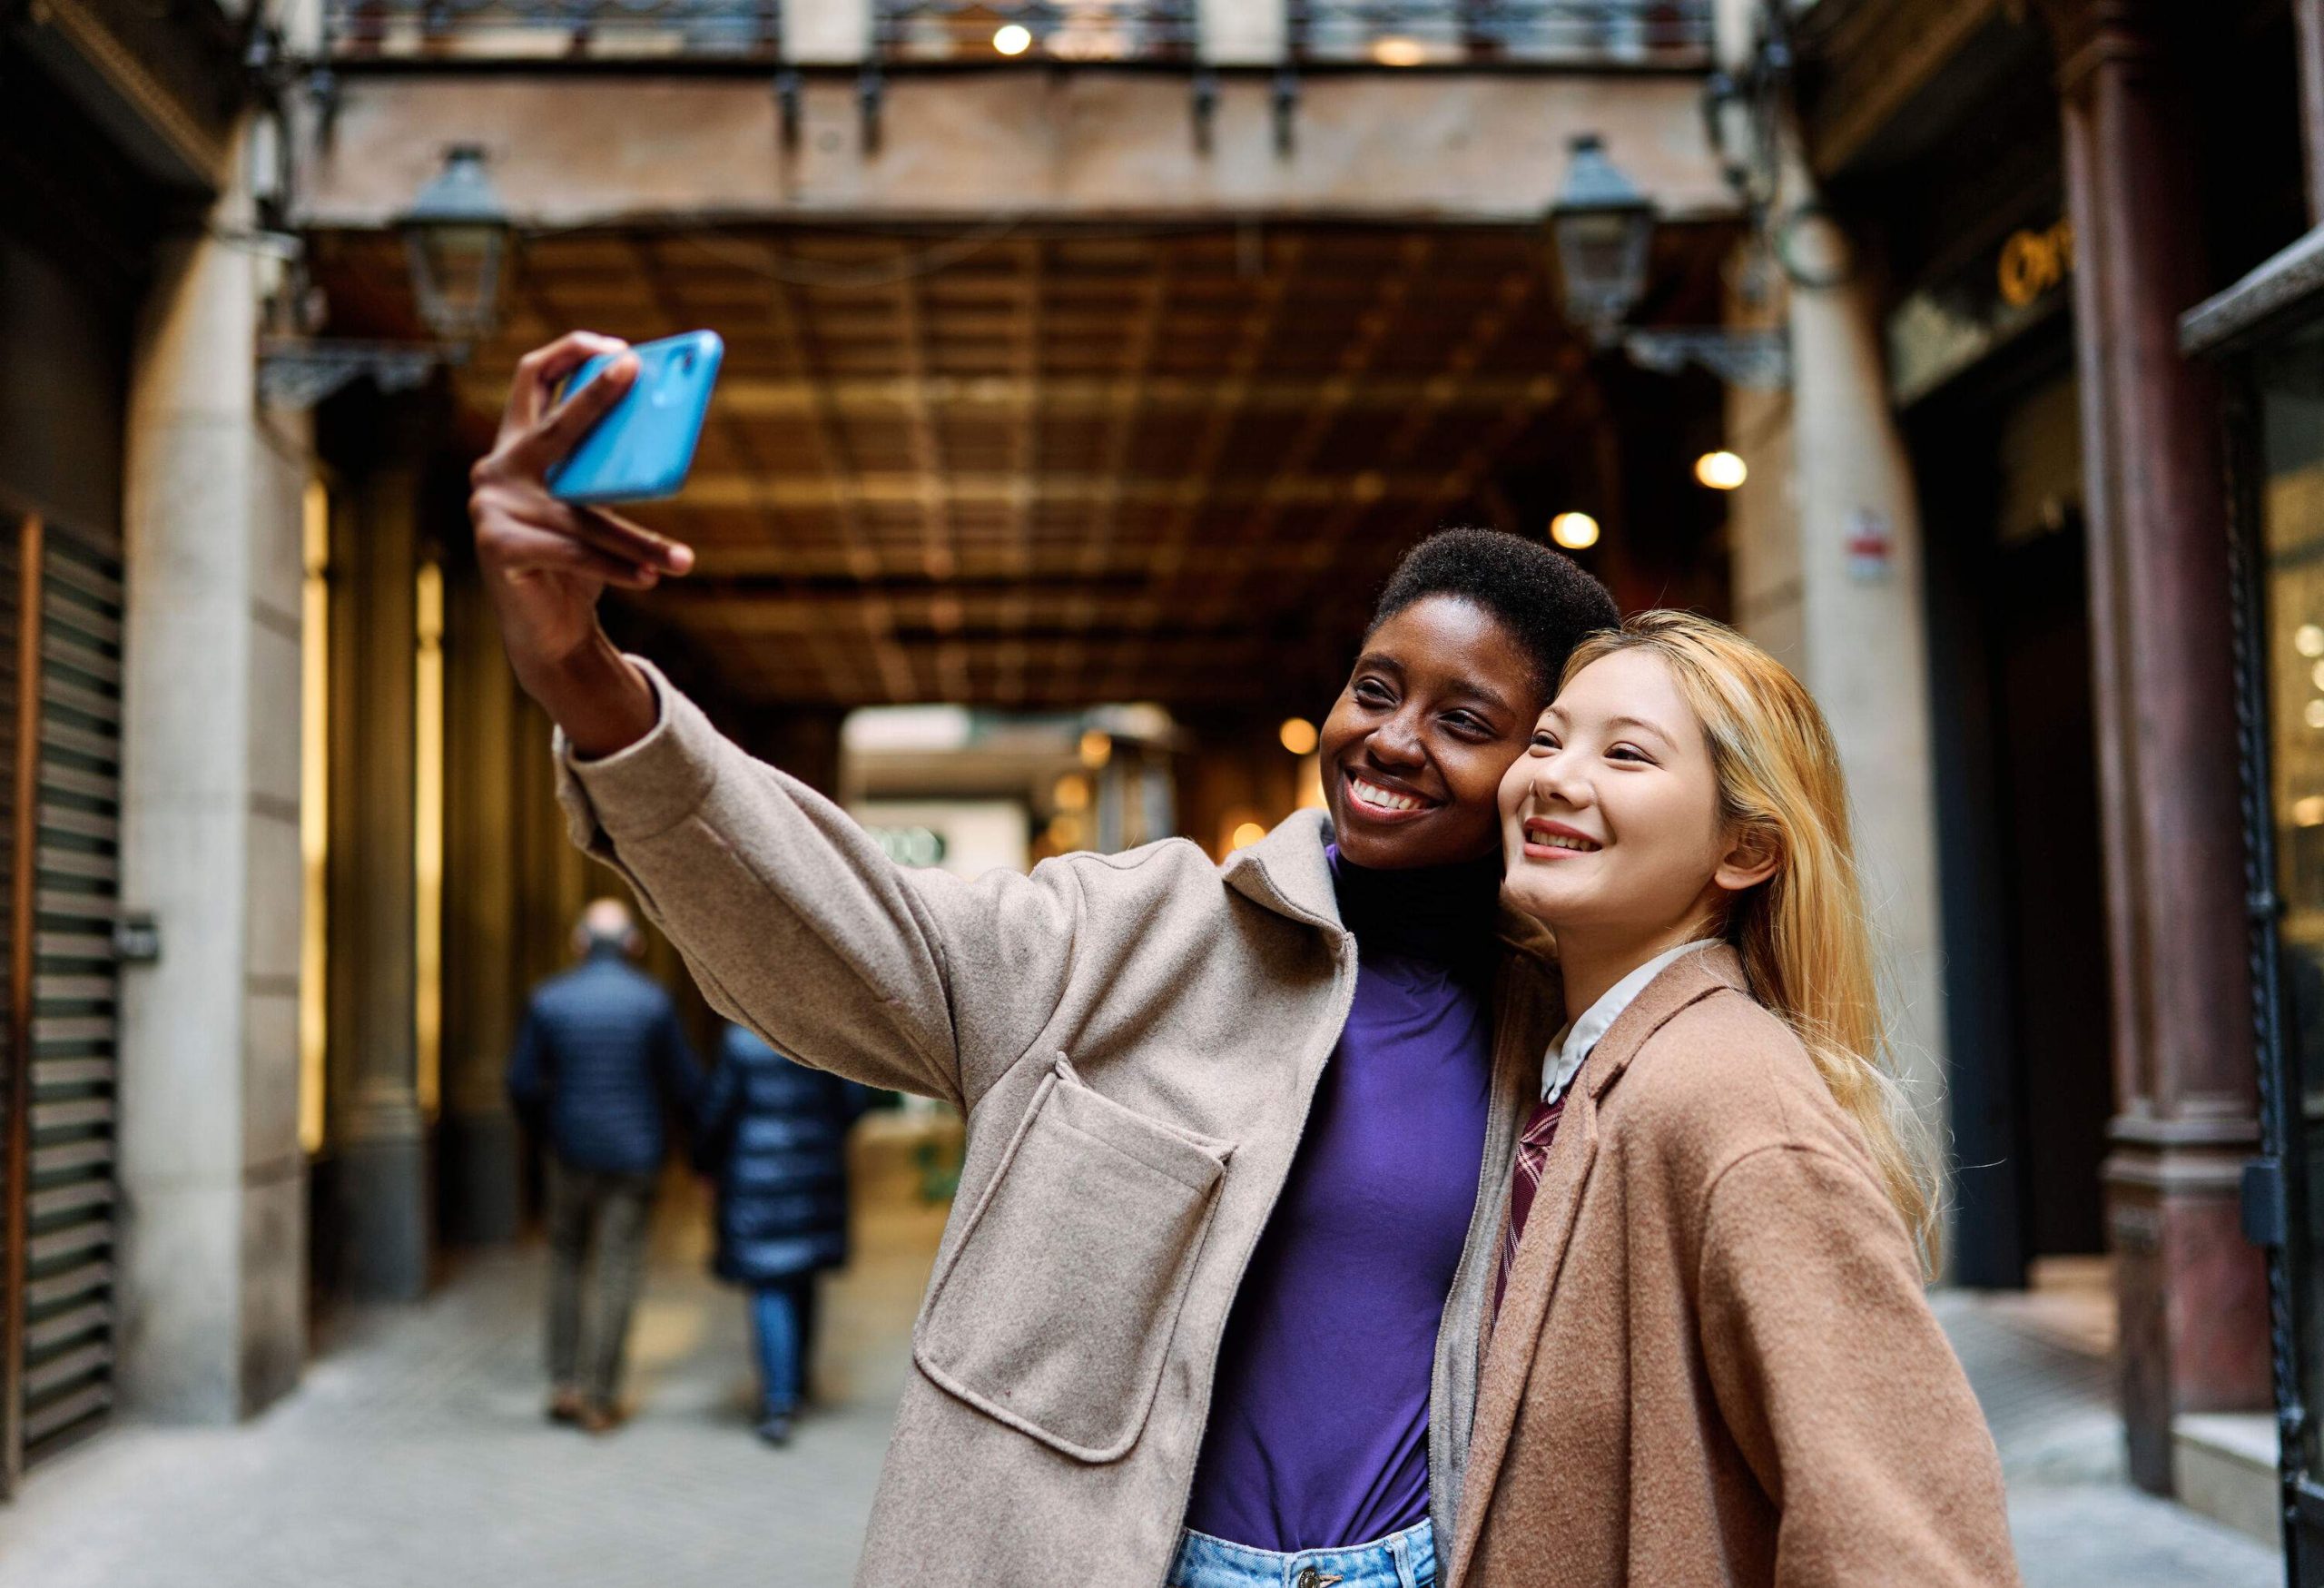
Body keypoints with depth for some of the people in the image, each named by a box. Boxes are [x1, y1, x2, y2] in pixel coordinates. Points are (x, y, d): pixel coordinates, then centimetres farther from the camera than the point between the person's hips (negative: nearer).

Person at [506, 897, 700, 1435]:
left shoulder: (548, 999, -3)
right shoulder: (654, 1001, -8)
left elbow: (522, 1084, -1)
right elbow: (683, 1086, -4)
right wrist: (651, 1116, 16)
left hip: (571, 1152, 2)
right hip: (632, 1153, -2)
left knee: (566, 1263, 16)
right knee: (618, 1271, 3)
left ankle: (564, 1383, 14)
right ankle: (599, 1396, 4)